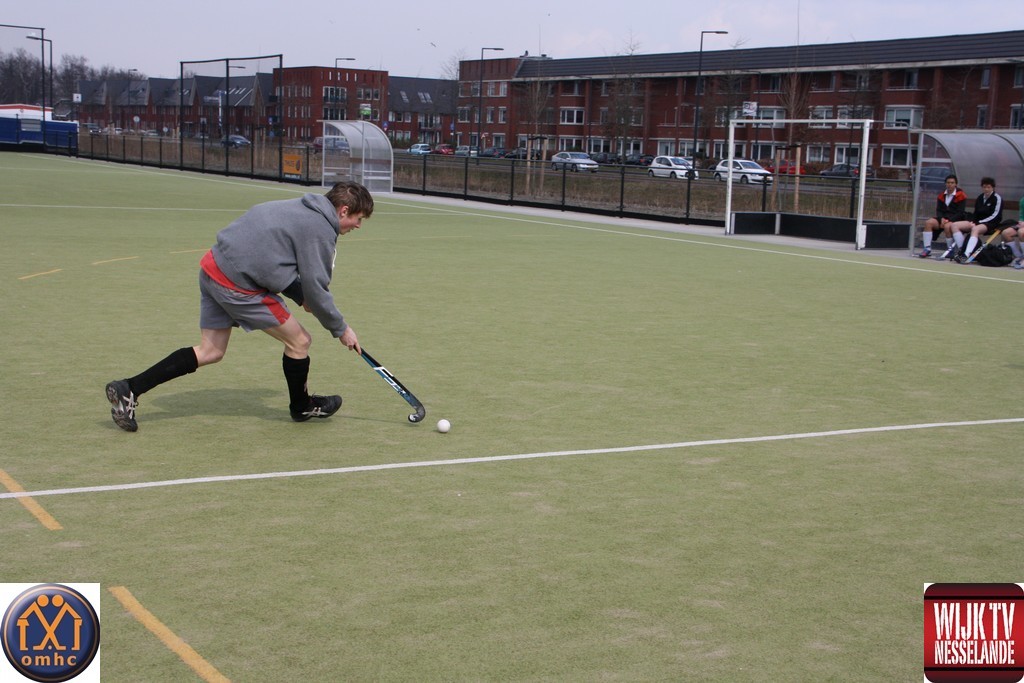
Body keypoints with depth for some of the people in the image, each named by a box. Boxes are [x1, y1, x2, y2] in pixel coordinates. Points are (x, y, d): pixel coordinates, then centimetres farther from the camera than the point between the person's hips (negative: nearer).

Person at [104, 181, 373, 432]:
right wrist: (341, 330, 1)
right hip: (238, 285, -9)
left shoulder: (299, 208, 17)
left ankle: (128, 390, 12)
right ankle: (301, 407, 28)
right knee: (299, 342, 6)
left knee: (211, 351, 16)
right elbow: (316, 288, -11)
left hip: (213, 267, 9)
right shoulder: (320, 230, -11)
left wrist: (301, 296, 19)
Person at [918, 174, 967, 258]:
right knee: (928, 223, -19)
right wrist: (942, 219, -12)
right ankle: (927, 248, -20)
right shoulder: (942, 195, 10)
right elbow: (938, 210, 9)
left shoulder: (961, 195, -7)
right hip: (943, 218, 5)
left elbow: (960, 213, -11)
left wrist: (948, 220, -20)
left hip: (956, 220, -5)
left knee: (947, 226, -36)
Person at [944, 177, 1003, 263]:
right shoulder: (980, 198, 14)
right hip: (978, 222, 7)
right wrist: (973, 222, -4)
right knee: (954, 225, -9)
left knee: (975, 229, -41)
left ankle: (966, 255, -55)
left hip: (991, 223, -7)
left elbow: (995, 216, -11)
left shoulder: (997, 198, -5)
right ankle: (961, 249, -17)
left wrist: (979, 222, -16)